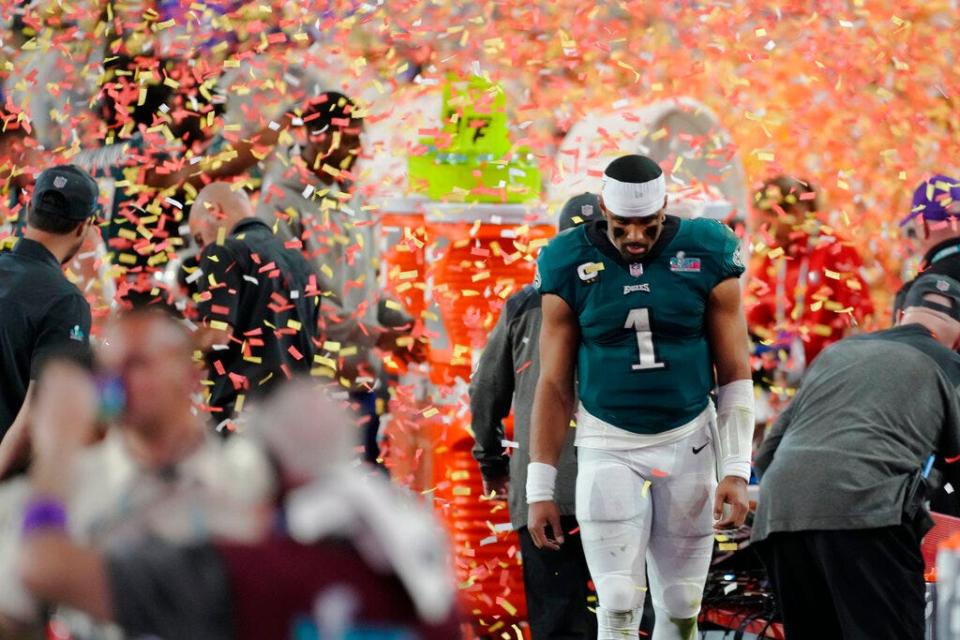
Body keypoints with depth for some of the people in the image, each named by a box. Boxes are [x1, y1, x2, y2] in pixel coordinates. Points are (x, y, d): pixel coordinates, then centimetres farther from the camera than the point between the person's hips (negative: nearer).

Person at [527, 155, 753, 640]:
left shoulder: (706, 257, -3)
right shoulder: (571, 266, -3)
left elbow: (735, 375, 2)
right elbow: (554, 385, 3)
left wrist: (736, 470, -6)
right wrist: (540, 488, 0)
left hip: (688, 444, 1)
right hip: (608, 448, -1)